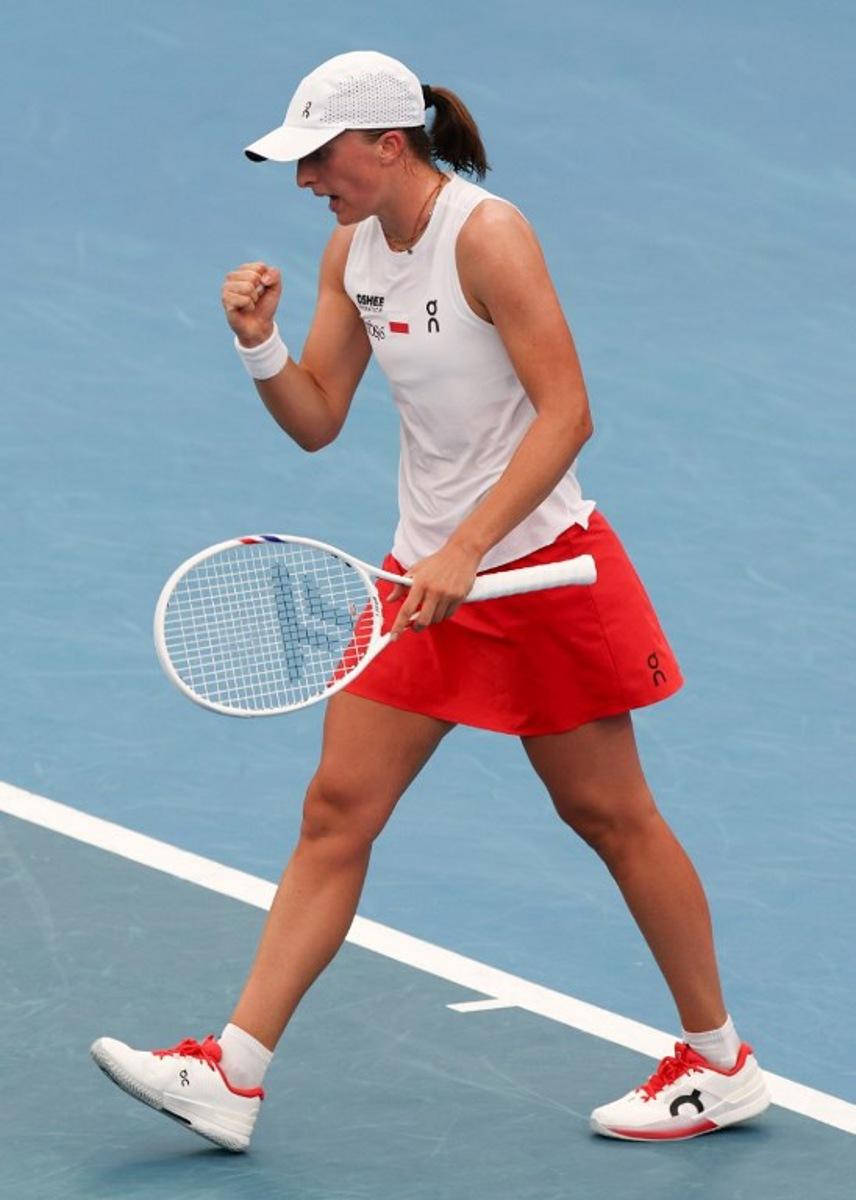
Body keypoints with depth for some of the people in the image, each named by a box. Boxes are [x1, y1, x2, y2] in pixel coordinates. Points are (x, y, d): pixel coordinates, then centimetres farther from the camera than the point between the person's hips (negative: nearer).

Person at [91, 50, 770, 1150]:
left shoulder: (486, 236, -18)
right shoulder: (352, 249, 5)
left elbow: (566, 413, -23)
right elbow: (315, 419, 9)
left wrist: (467, 550, -28)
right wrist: (260, 346, -11)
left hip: (538, 565, -7)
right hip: (425, 572, 7)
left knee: (610, 814, 4)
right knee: (336, 812, 1)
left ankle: (720, 1064, 19)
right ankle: (232, 1076, 0)